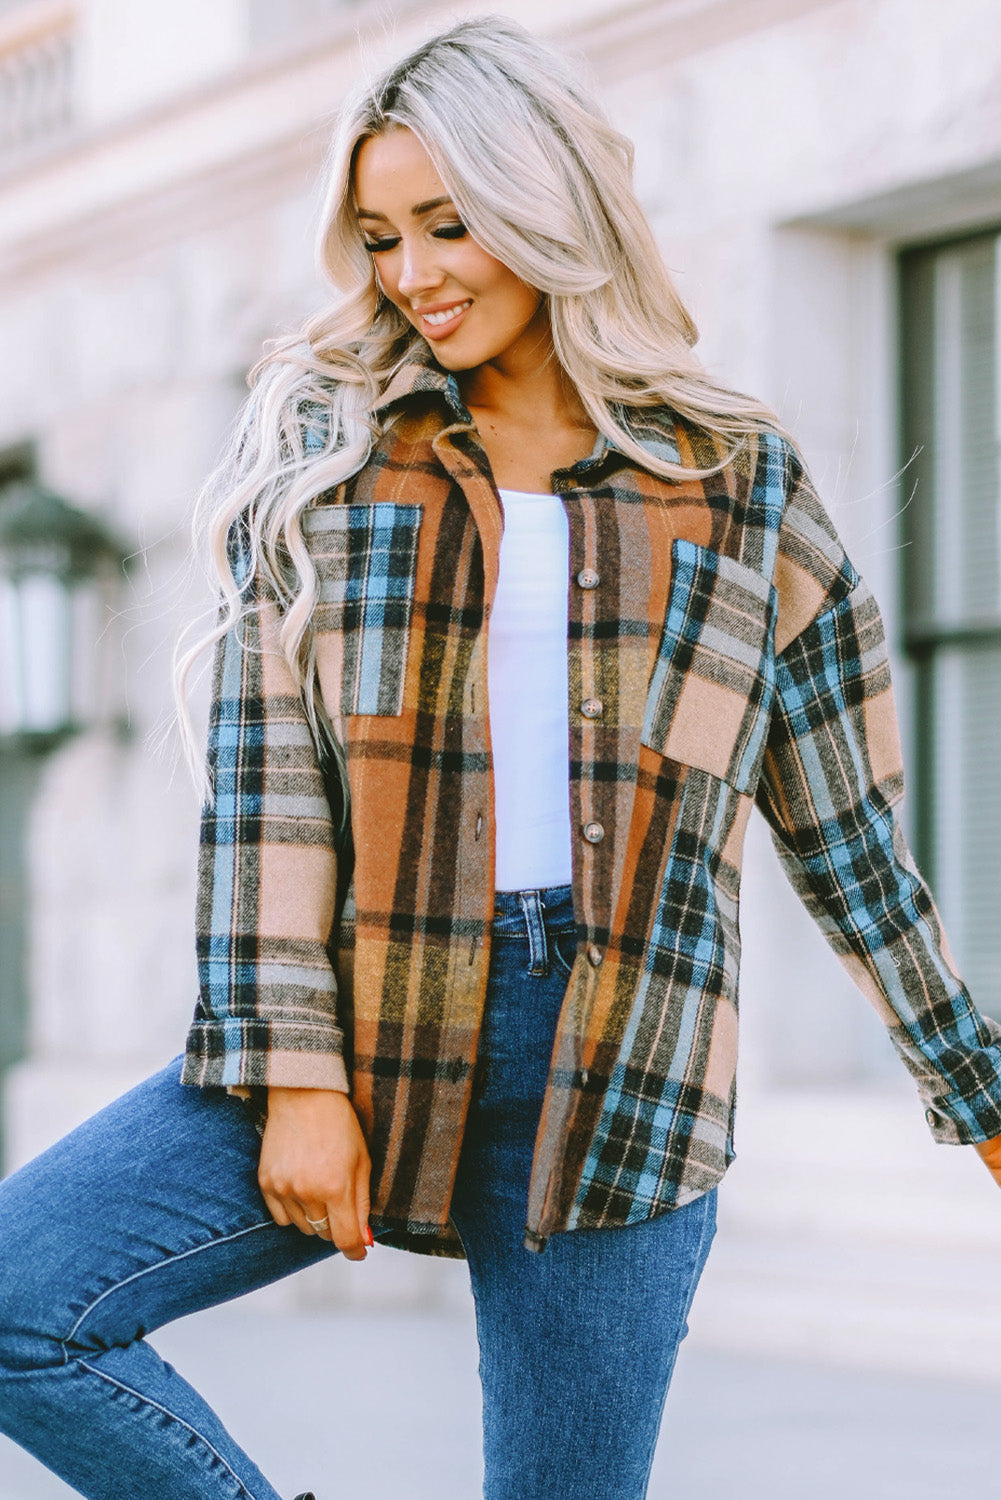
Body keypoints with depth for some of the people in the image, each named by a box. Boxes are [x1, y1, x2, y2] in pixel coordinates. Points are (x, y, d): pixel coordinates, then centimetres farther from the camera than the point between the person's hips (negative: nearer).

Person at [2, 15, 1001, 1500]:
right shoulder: (322, 444, 8)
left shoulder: (743, 484, 8)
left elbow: (847, 830, 14)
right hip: (360, 1033, 1)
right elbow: (262, 773, 0)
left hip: (616, 1082, 0)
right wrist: (294, 1068, -9)